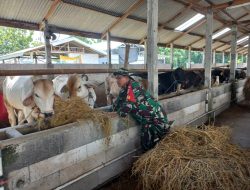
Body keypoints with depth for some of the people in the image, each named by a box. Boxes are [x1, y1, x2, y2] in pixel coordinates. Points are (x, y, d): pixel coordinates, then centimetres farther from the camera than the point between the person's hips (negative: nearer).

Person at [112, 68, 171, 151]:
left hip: (156, 120, -8)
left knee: (149, 147, 2)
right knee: (146, 145, 17)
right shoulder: (125, 88, 5)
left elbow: (123, 112, -24)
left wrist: (119, 110, -5)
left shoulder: (132, 87, -23)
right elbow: (115, 106, 13)